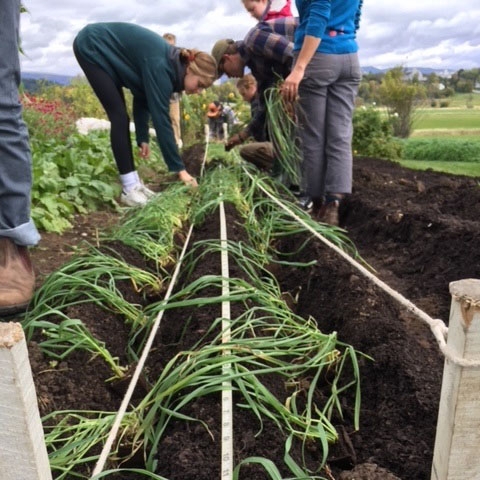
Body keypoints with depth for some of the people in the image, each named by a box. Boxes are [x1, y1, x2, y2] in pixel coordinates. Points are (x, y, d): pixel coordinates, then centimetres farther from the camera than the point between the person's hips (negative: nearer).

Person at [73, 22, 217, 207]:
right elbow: (161, 119, -32)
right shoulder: (160, 66, -29)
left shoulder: (170, 64, -4)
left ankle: (134, 183, 7)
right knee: (119, 117, -14)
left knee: (119, 115, 4)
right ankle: (129, 189, -10)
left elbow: (143, 97, 5)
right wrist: (180, 169, -30)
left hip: (104, 50, 9)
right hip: (91, 47, -9)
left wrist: (142, 138, 0)